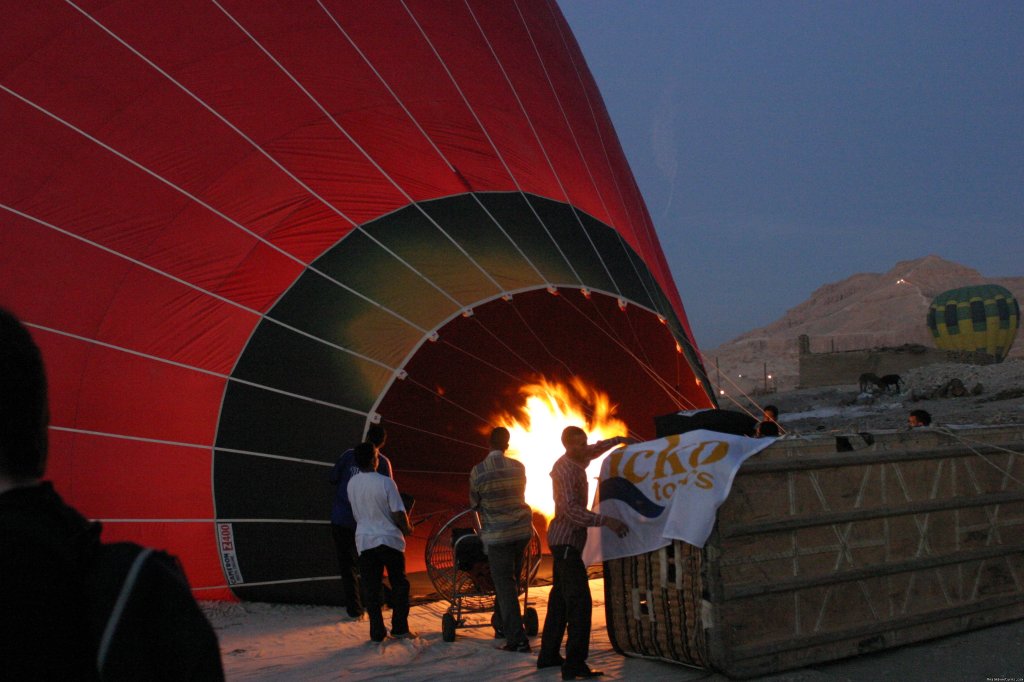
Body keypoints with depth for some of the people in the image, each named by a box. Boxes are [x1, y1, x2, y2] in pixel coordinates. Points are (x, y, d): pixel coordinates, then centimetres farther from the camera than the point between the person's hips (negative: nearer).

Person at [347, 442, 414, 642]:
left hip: (364, 540, 4)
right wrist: (407, 528, 5)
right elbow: (398, 513, -14)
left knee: (370, 588, 7)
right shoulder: (385, 483, -16)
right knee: (399, 584, 12)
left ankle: (377, 632, 7)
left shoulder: (352, 484, 0)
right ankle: (400, 627, 13)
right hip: (389, 539, -3)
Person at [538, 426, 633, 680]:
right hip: (566, 541, -10)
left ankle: (548, 655, 21)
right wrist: (606, 520, -32)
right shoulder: (565, 469, -21)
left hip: (565, 539, 10)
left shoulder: (576, 460, 7)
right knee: (579, 600, -14)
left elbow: (596, 449, 29)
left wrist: (621, 439, 21)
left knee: (560, 597, 14)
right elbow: (572, 511, -28)